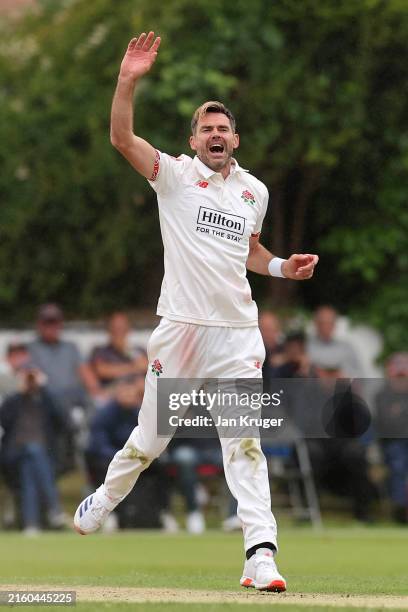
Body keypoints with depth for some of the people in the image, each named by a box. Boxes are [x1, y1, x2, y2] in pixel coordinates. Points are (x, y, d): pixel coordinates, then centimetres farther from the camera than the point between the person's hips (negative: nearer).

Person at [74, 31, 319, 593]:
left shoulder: (255, 191, 14)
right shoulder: (175, 175, 1)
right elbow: (121, 137, -14)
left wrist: (281, 267, 11)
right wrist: (128, 81, -26)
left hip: (237, 332, 2)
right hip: (180, 329, -2)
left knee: (244, 442, -8)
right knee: (151, 437, 7)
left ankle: (261, 554, -15)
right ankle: (107, 497, 37)